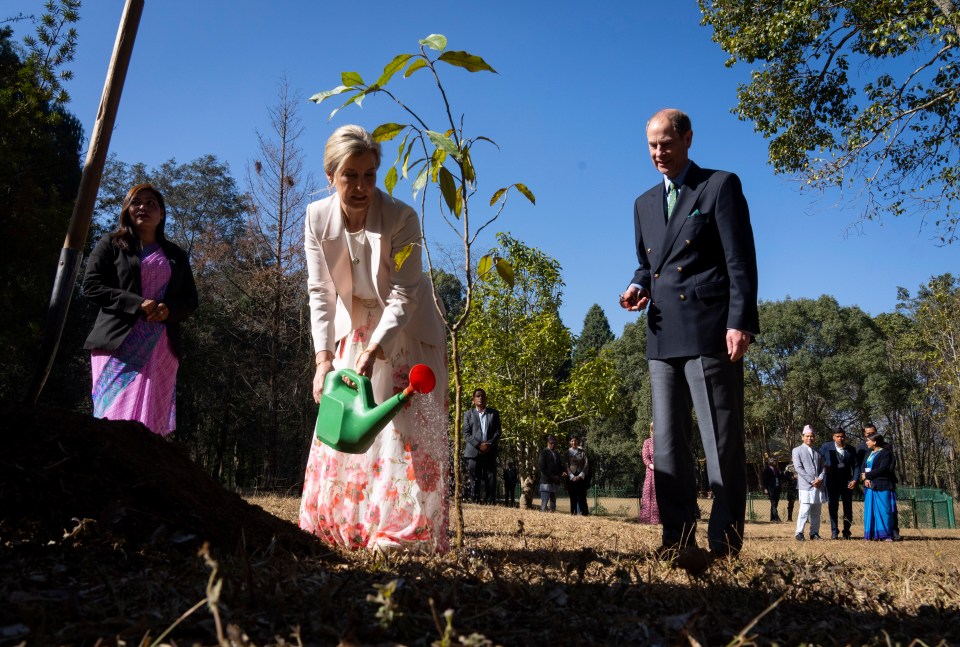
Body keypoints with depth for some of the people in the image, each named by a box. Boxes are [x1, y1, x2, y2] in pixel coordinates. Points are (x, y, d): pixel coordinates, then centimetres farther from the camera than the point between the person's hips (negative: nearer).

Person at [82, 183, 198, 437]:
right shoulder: (111, 244, 11)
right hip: (119, 341, -3)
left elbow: (190, 300, 16)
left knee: (152, 419, -3)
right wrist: (137, 304, -14)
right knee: (116, 416, -11)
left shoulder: (176, 255, 20)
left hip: (161, 345, 3)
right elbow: (91, 286, -1)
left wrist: (169, 310, -8)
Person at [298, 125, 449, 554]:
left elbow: (404, 294, -25)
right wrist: (323, 357, -22)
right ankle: (339, 529, 16)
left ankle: (402, 533, -3)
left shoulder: (402, 218, -23)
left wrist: (374, 351, -37)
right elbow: (320, 292, -12)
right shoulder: (318, 218, -11)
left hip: (403, 332, -4)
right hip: (352, 330, 4)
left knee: (405, 427, -8)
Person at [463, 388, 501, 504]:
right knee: (475, 481, -1)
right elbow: (466, 433, 2)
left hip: (490, 451, 1)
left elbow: (497, 431, 7)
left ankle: (490, 503, 0)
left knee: (490, 480, -2)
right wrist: (479, 445, -11)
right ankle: (475, 502, 2)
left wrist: (490, 444, -10)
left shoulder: (494, 413, 14)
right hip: (474, 452, -1)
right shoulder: (468, 414, 11)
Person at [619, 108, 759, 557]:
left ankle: (725, 547, 4)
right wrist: (638, 287, 4)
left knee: (722, 442, -2)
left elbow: (741, 261, -5)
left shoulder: (720, 186, 2)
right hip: (664, 336, 6)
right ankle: (678, 542, 12)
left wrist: (740, 322, -15)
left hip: (710, 332, -6)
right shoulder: (645, 203, 20)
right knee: (668, 445, 5)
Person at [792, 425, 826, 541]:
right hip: (805, 486, -5)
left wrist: (820, 479, -5)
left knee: (816, 512, 6)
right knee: (805, 510, -12)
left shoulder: (818, 452, 19)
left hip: (818, 486, 5)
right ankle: (799, 533, -6)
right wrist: (811, 481, -12)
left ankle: (814, 533, 13)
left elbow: (822, 468, 15)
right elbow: (798, 468, -6)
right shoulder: (797, 450, 3)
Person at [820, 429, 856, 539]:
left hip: (847, 481, 1)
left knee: (848, 508, 5)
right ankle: (834, 532, 6)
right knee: (832, 507, 0)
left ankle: (846, 532, 15)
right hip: (832, 481, -1)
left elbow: (856, 466, 7)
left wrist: (855, 480, -4)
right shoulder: (826, 447, 1)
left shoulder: (851, 450, 5)